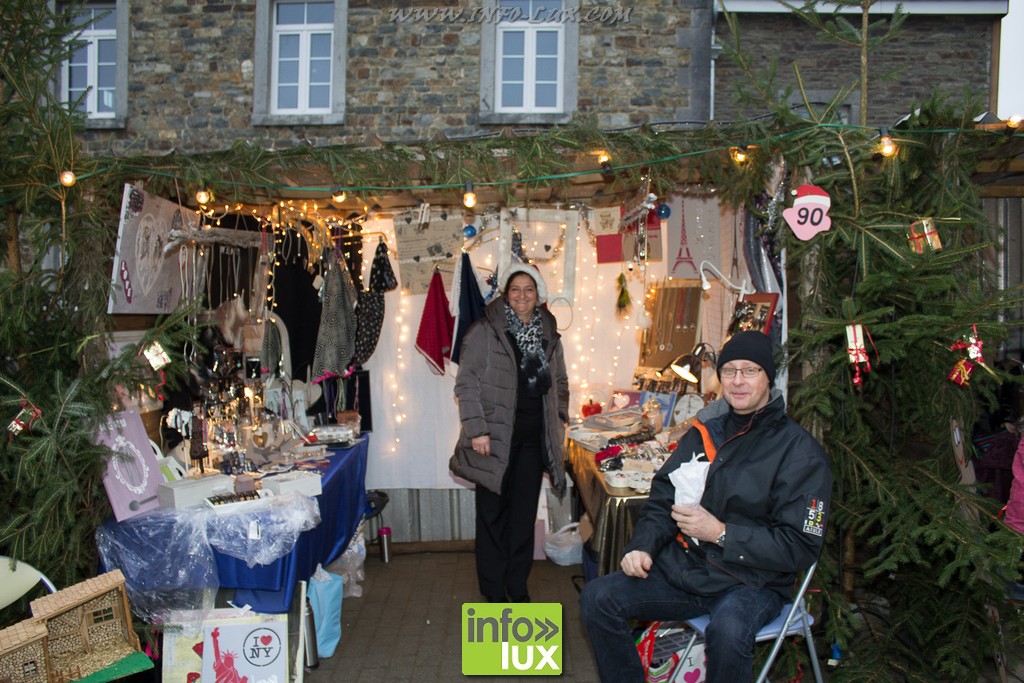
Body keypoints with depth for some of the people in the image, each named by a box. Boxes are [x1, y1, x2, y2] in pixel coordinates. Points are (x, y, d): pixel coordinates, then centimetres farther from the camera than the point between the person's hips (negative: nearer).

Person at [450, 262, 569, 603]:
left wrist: (560, 419, 11)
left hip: (533, 438, 4)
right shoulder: (485, 331, -7)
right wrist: (476, 430, -15)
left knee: (524, 515, 10)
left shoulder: (549, 334, 9)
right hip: (496, 437, -4)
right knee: (492, 515, 5)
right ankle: (493, 592, 20)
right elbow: (466, 383, -9)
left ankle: (518, 588, 25)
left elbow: (560, 383, 20)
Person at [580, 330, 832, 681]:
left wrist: (720, 533, -19)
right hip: (682, 567, 5)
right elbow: (662, 499, 13)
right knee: (597, 597, -13)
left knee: (728, 629, -37)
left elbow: (801, 546, -12)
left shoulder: (800, 451, -8)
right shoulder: (705, 431, 9)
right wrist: (642, 546, -6)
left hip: (751, 582, -4)